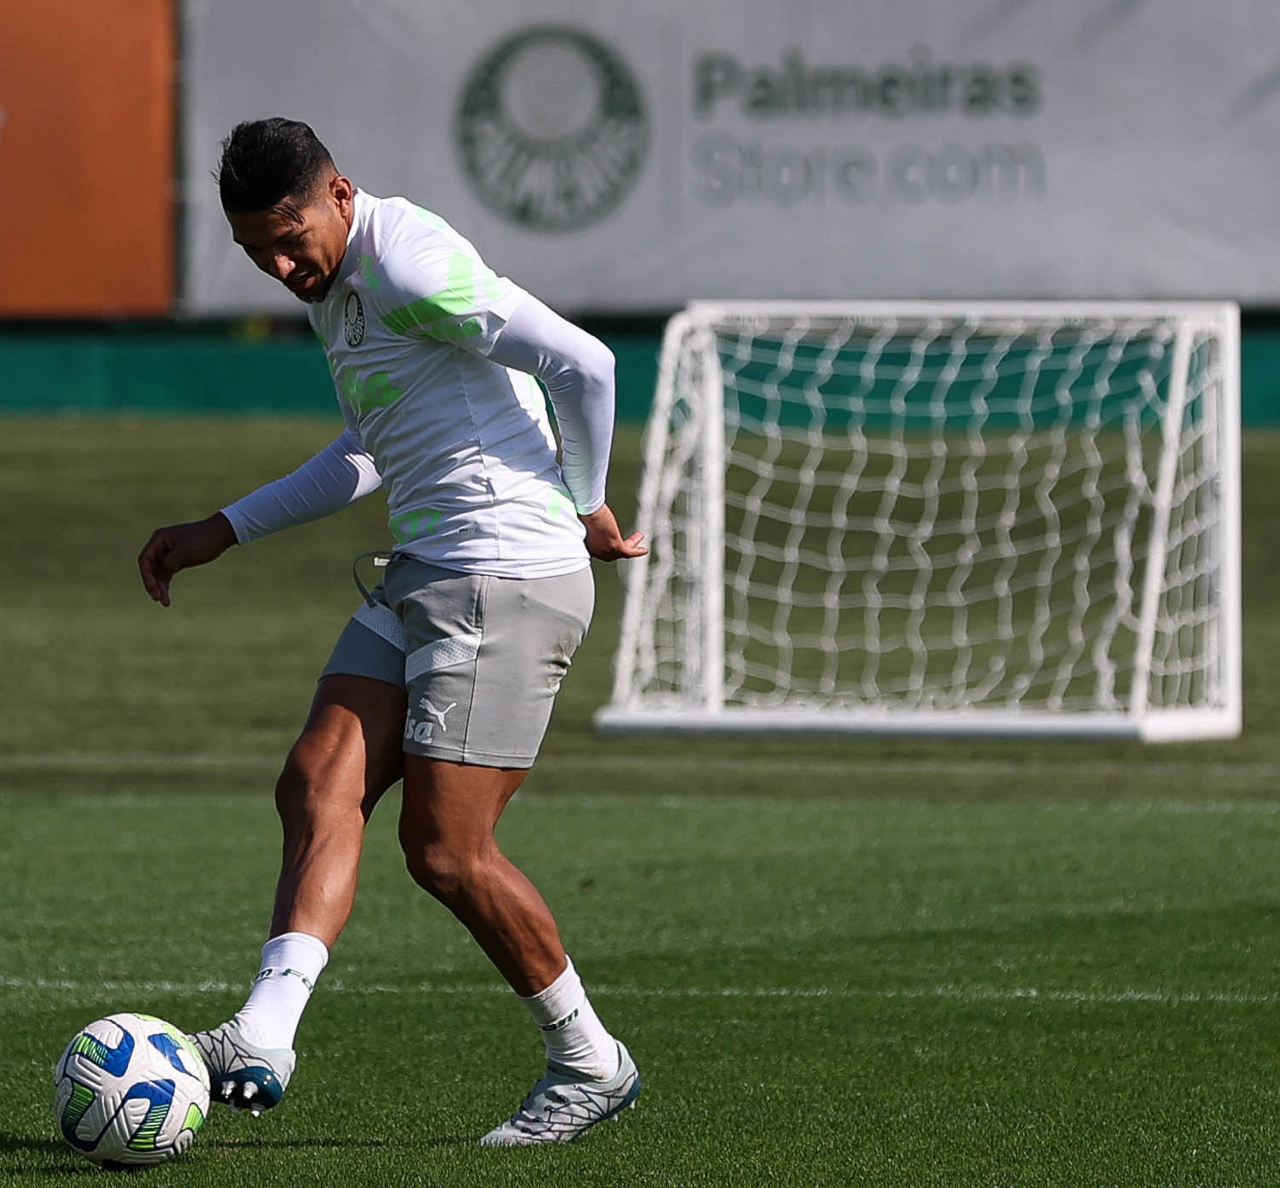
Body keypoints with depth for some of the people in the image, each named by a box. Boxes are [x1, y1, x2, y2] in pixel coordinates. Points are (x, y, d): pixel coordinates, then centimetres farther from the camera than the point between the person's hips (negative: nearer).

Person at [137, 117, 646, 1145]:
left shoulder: (406, 264, -16)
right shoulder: (331, 285, 16)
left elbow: (583, 362, -19)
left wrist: (585, 508, -5)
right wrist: (222, 533, 27)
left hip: (511, 579, -10)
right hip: (423, 574, 10)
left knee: (446, 851, -9)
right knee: (319, 785, -8)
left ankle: (589, 1062, 9)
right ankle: (262, 1040, -21)